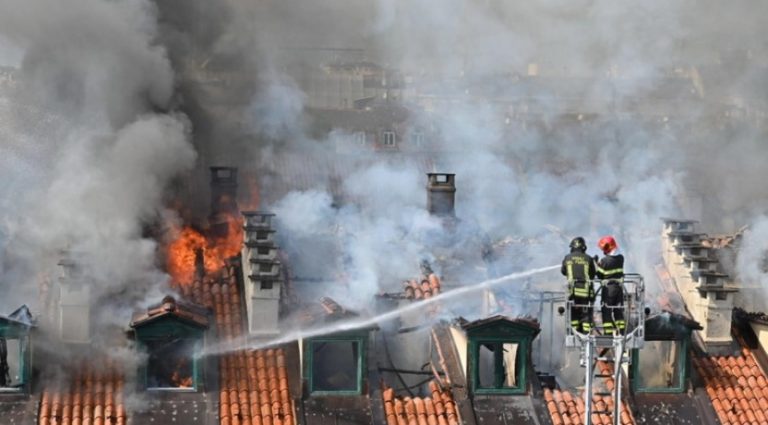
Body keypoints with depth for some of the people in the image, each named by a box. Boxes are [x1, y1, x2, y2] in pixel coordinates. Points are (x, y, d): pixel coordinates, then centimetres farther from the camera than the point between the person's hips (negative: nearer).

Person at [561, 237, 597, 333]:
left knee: (574, 314, 9)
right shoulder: (588, 259, 0)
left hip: (573, 290, 1)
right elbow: (592, 275, 8)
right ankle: (587, 333, -5)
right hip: (586, 289, -1)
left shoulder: (567, 258, 3)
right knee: (586, 314, 2)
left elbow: (563, 271, 17)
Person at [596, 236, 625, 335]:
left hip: (608, 289, -6)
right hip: (619, 287, 6)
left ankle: (608, 333, -4)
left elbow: (600, 275, -11)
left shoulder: (604, 261, -17)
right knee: (619, 311, 13)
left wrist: (597, 264, 2)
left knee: (607, 312, 0)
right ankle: (621, 331, 13)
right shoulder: (620, 258, 1)